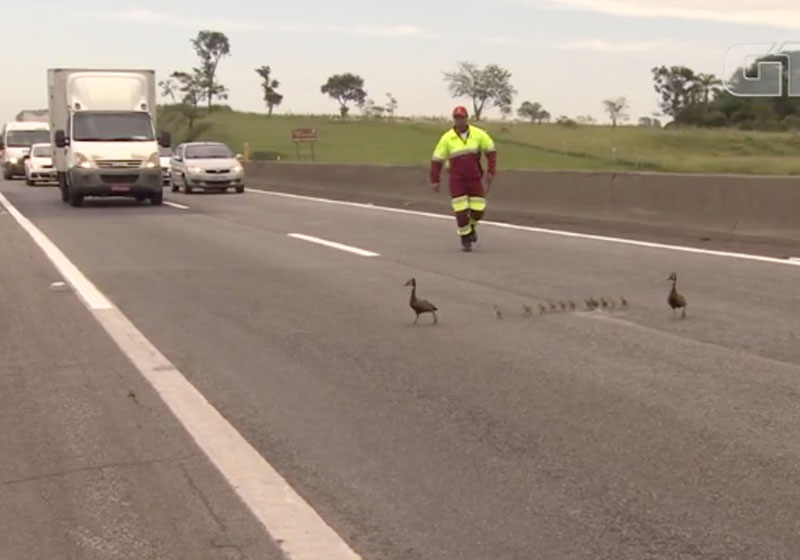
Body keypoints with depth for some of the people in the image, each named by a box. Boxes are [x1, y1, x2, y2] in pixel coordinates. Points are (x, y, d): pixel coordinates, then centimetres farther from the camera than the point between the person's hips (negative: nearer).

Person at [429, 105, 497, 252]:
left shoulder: (478, 134, -7)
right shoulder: (447, 138, -9)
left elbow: (491, 151, 1)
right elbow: (437, 160, -3)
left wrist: (491, 172, -9)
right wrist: (435, 181, -7)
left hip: (475, 179, 2)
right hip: (456, 180, -1)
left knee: (478, 210, -2)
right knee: (461, 211, -8)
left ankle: (470, 225, 33)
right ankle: (465, 238, 13)